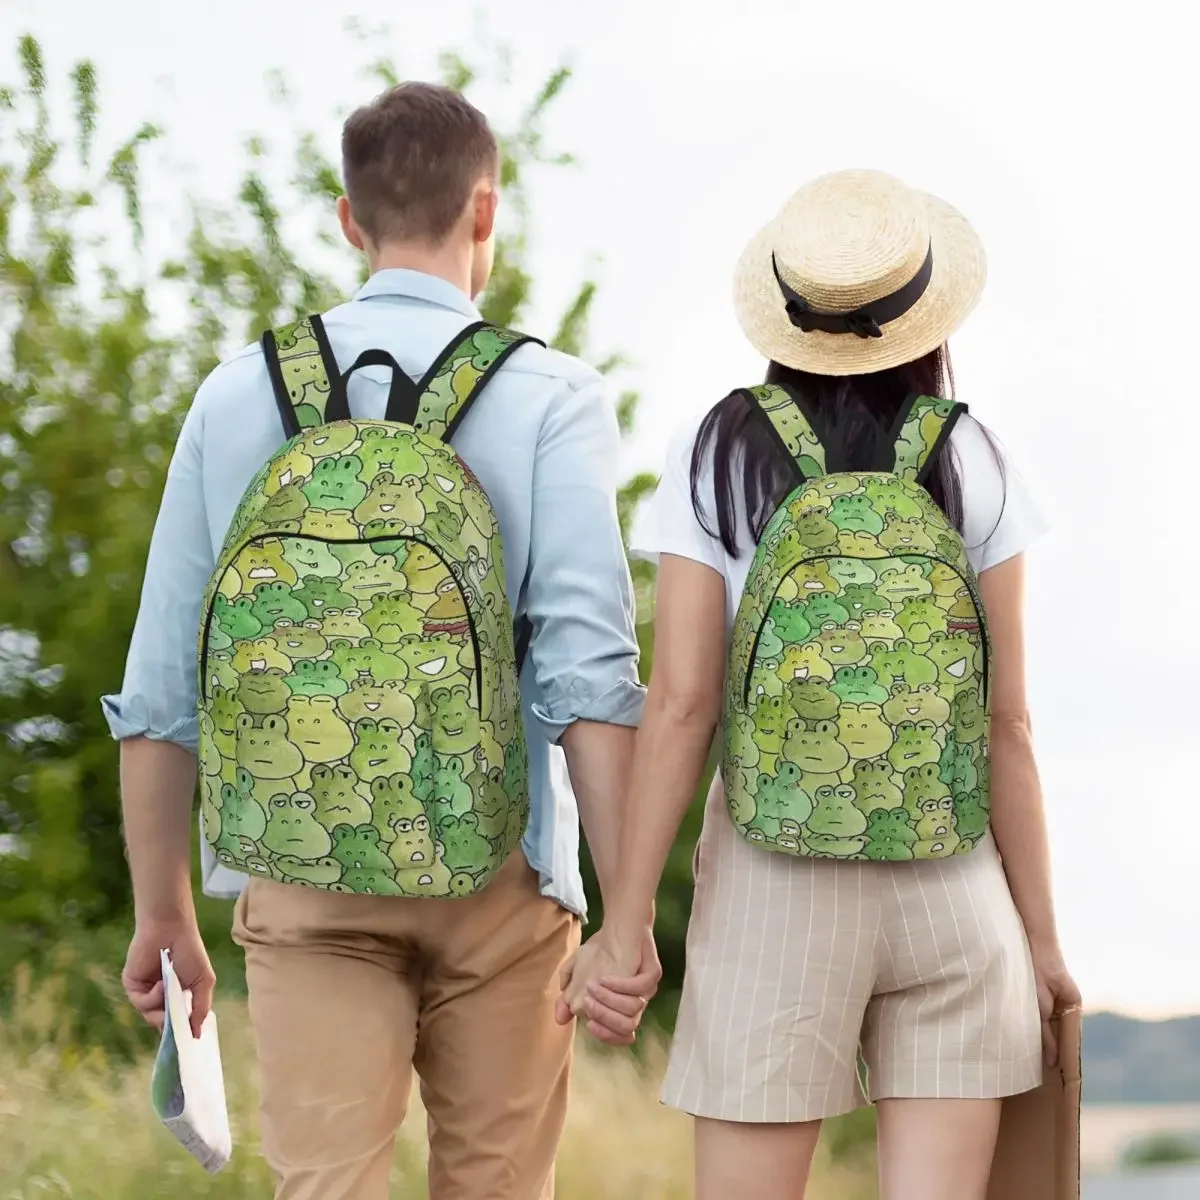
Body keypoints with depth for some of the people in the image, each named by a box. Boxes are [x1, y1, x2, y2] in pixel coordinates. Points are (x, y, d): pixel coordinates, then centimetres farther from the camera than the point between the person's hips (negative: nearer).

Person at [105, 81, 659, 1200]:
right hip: (496, 873, -1)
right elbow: (588, 669, -12)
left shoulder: (240, 394, 5)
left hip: (303, 881, 1)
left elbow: (160, 685, 6)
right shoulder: (549, 397, -2)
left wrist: (162, 913, 15)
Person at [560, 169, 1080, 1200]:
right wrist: (1041, 933, 6)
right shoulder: (972, 467, -1)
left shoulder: (718, 459, -3)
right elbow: (1007, 724, -2)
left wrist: (625, 923, -5)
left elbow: (680, 704, -9)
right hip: (953, 885, 1)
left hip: (774, 889, -1)